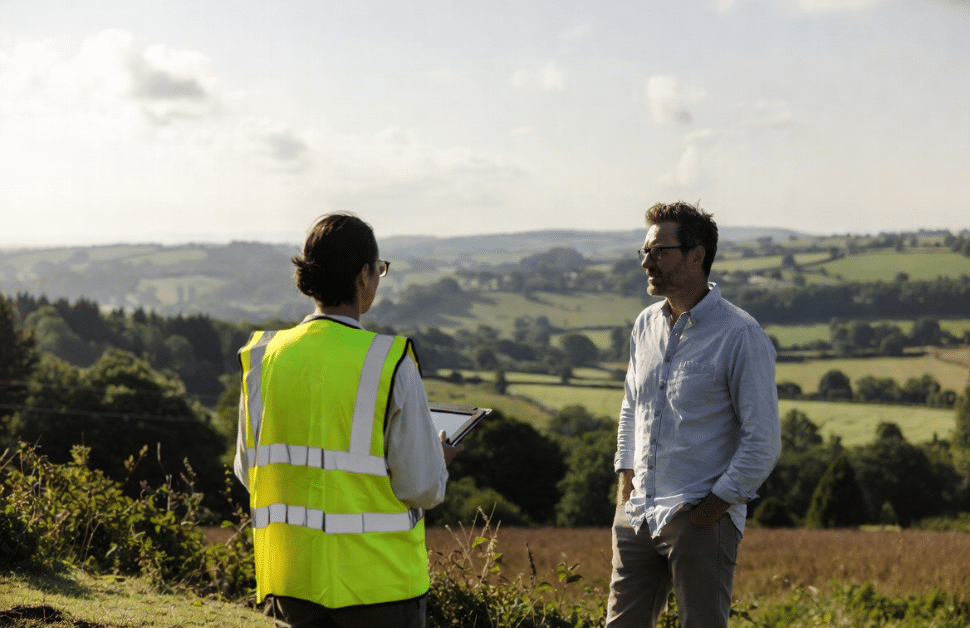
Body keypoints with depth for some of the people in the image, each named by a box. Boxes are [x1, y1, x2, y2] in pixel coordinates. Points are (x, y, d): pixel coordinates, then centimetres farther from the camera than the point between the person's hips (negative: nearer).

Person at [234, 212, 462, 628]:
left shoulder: (265, 359, -1)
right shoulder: (389, 363, -14)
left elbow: (250, 470, 8)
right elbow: (422, 487, -12)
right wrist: (440, 461, 9)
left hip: (292, 577, 4)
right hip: (377, 579, -4)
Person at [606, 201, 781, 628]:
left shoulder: (740, 336, -10)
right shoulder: (646, 324, 11)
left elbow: (763, 442, -11)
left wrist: (713, 507, -12)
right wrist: (625, 481, 12)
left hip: (701, 519, -6)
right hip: (637, 514, 6)